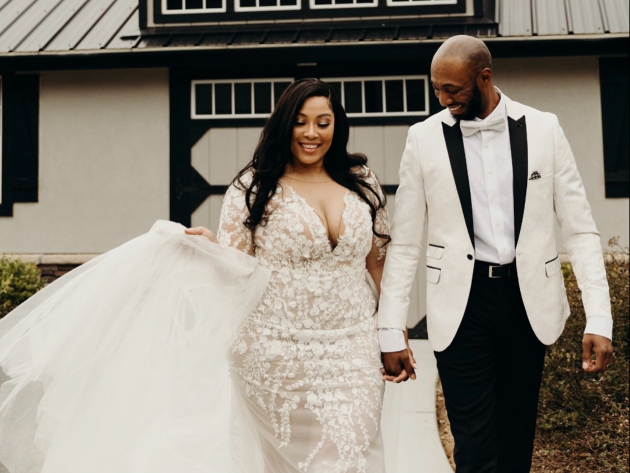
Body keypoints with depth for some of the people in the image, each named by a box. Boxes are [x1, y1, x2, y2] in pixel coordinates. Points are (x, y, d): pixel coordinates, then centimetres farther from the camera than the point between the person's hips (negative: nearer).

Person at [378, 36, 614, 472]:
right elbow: (405, 242, 0)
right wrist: (391, 332, -3)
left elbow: (580, 228, -1)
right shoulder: (425, 138, -3)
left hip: (528, 299, 1)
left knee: (517, 438, 14)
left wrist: (599, 319, -8)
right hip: (461, 303, -1)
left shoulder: (543, 129, -2)